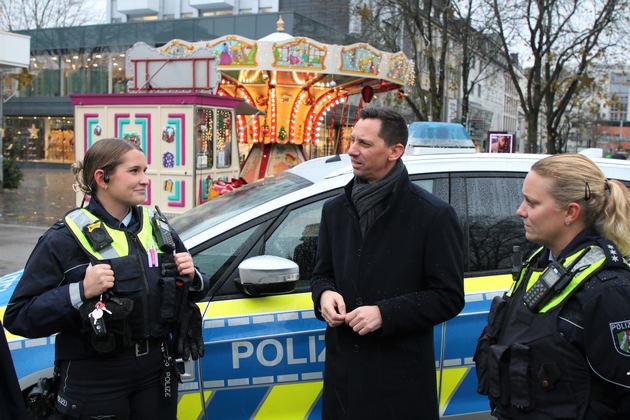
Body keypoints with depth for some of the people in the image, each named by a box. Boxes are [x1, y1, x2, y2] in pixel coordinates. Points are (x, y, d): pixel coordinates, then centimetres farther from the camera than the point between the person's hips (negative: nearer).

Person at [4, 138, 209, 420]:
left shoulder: (157, 227, 6)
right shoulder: (65, 239, -11)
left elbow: (191, 291, 17)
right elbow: (17, 317, -14)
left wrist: (192, 278, -6)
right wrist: (81, 292, -26)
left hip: (156, 371, 5)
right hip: (94, 381, -5)